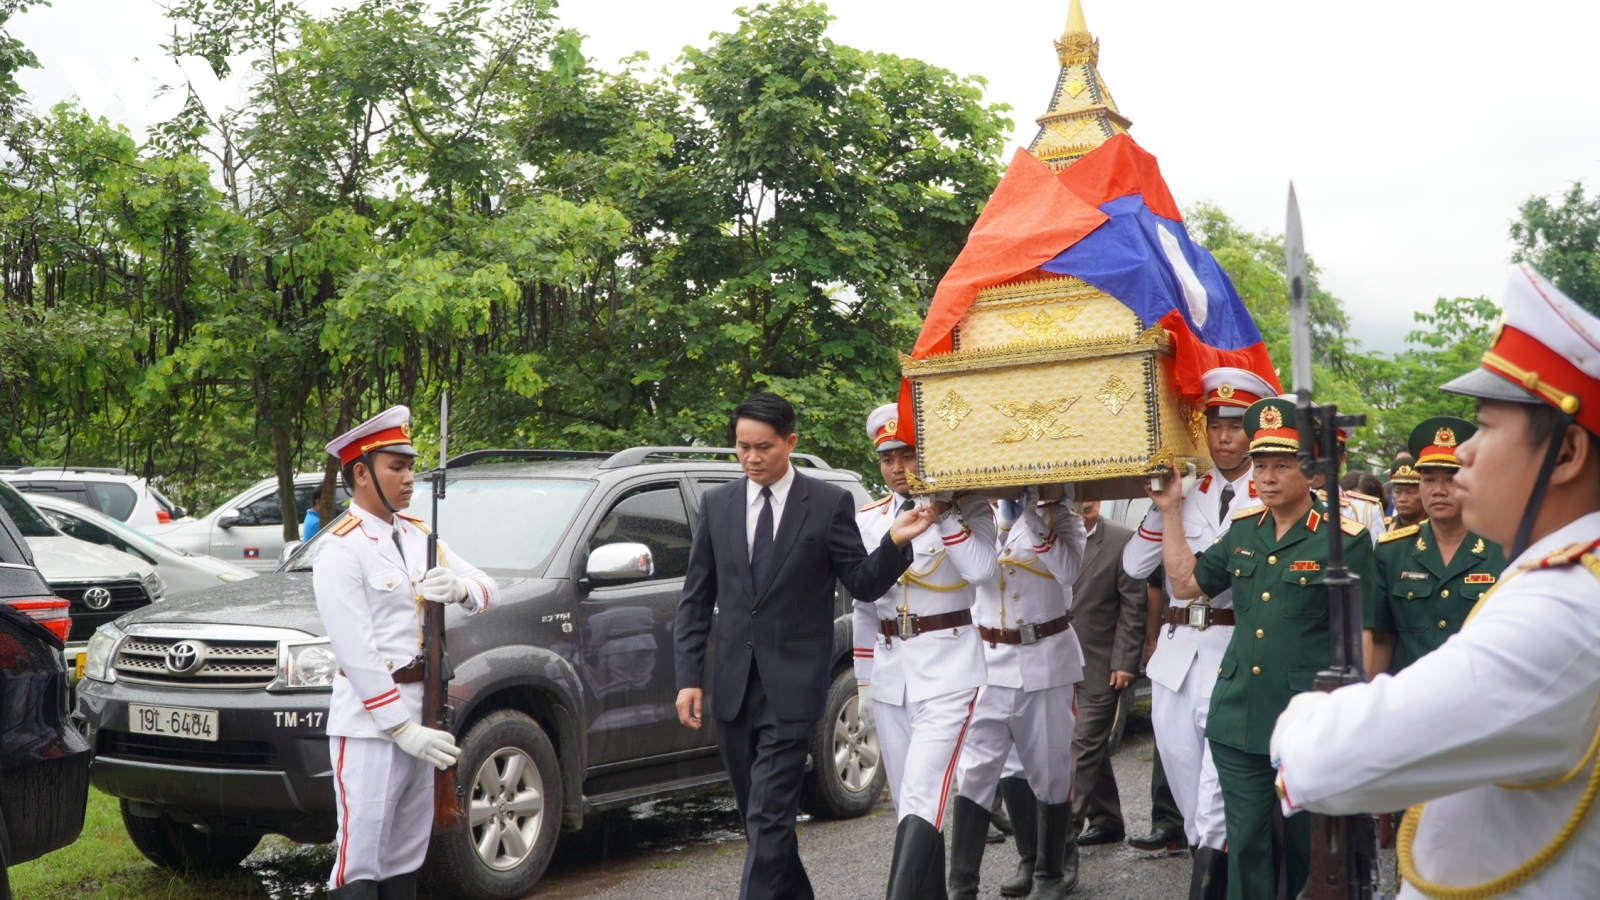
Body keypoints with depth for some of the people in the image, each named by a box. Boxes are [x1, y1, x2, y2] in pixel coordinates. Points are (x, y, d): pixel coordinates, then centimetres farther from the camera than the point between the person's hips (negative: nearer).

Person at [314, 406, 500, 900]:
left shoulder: (417, 534, 13)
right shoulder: (341, 550, -11)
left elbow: (488, 589, 13)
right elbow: (356, 653, -17)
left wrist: (461, 588, -12)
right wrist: (403, 729, -19)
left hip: (420, 714, 8)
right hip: (370, 723, -8)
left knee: (407, 859, 13)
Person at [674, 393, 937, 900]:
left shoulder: (830, 504, -2)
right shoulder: (717, 505, 8)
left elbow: (864, 584, 0)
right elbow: (697, 598, 9)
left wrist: (895, 542, -18)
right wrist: (688, 676, 2)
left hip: (791, 686, -4)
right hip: (732, 686, 5)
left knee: (770, 818, -10)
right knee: (756, 814, 15)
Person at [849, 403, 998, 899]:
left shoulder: (968, 509, -1)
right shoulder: (869, 520, 11)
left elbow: (984, 570, -20)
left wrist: (941, 511, -16)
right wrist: (864, 680, 16)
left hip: (950, 671, -5)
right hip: (890, 675, 5)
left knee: (922, 799, -15)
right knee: (909, 802, 9)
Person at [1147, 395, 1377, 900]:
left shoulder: (1344, 539, -9)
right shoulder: (1242, 529, 8)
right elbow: (1185, 583, 15)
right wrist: (1170, 511, 11)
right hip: (1238, 720, 5)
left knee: (1307, 848, 10)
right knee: (1246, 843, 9)